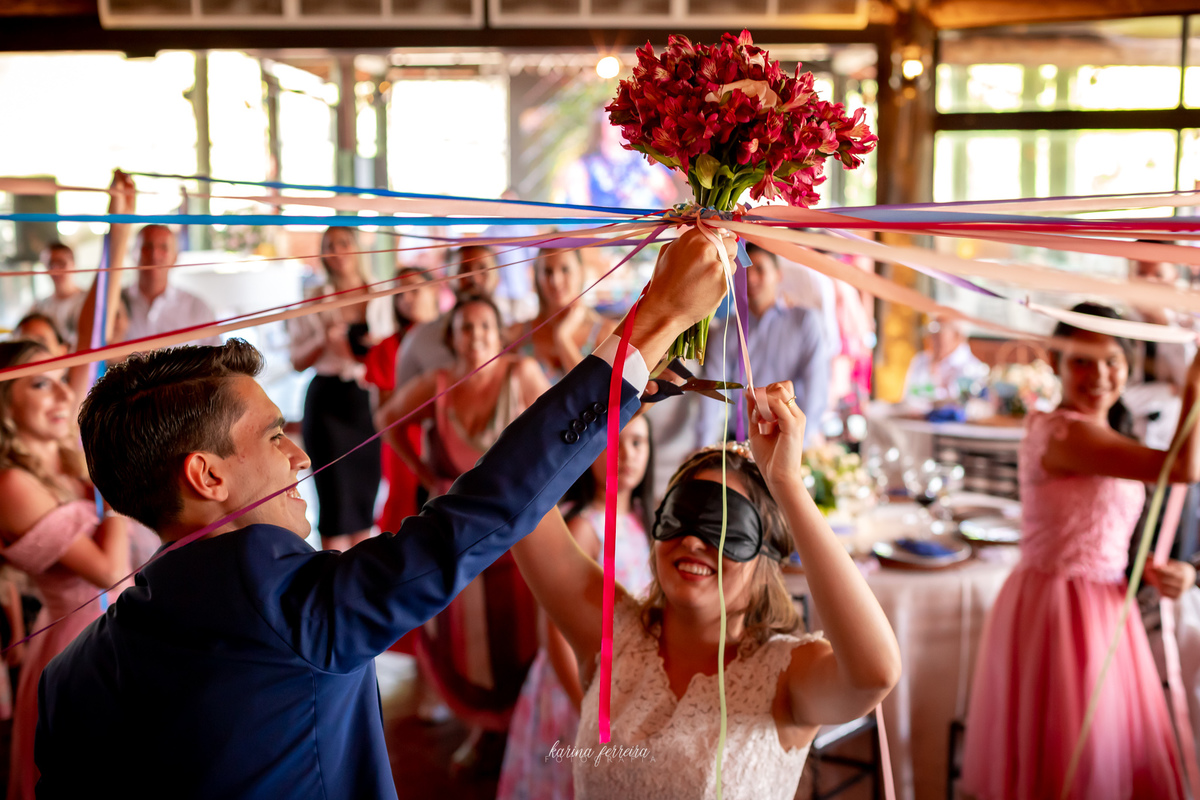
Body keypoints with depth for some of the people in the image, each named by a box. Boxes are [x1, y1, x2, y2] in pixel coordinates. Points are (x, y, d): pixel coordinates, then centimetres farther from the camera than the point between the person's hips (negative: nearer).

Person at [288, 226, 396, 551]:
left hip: (369, 401, 3)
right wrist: (323, 341, -15)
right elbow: (298, 363, 2)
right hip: (329, 400, -3)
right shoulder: (314, 301, 2)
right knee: (335, 496, -5)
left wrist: (378, 346, -5)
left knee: (365, 491, 7)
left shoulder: (380, 299, 9)